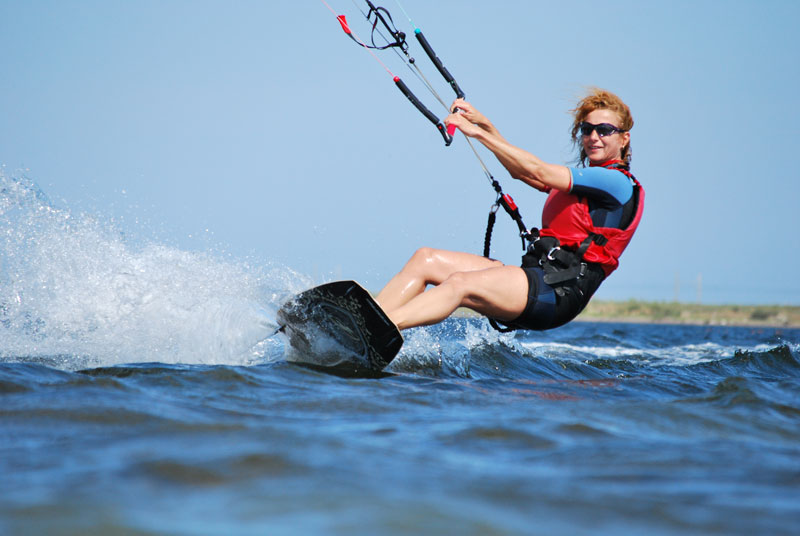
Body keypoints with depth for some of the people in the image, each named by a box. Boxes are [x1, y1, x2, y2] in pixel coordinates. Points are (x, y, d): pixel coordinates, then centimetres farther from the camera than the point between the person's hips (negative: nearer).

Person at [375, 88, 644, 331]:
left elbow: (537, 172, -12)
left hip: (559, 292, -9)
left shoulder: (617, 181, -5)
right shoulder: (585, 179, 25)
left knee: (460, 283, -31)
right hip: (534, 274, 9)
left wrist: (477, 132, -12)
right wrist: (483, 123, 14)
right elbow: (520, 170, 27)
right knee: (425, 259, -5)